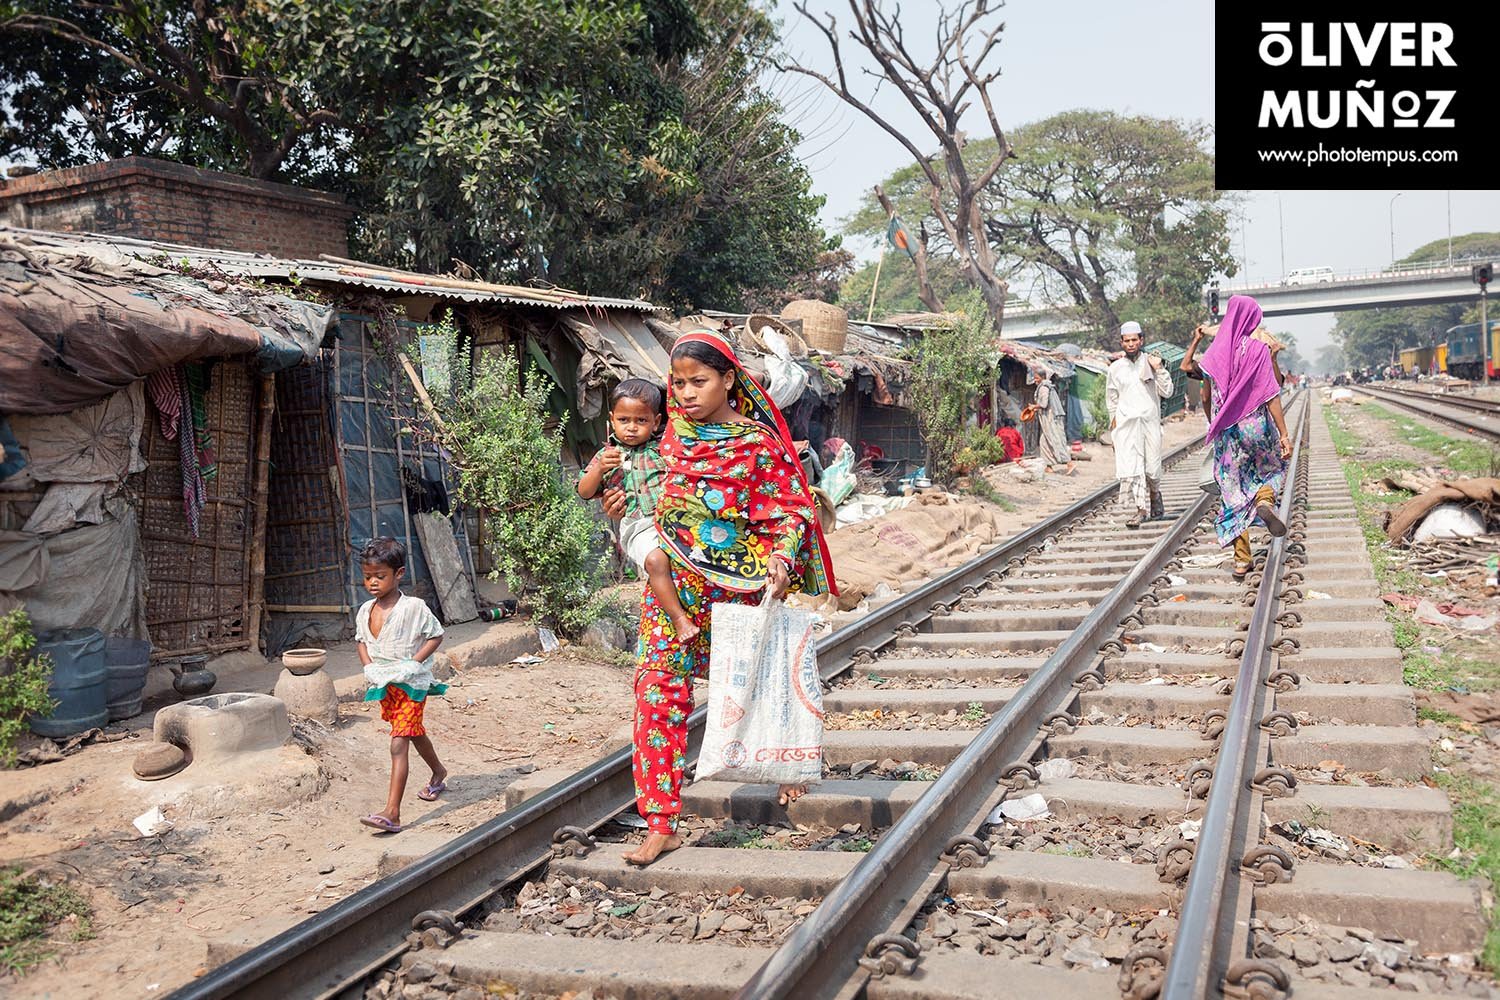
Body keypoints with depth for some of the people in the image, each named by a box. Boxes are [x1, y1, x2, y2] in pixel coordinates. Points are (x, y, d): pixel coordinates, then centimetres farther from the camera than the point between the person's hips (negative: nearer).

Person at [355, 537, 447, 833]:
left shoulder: (414, 608, -17)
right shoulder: (366, 610, 2)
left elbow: (436, 636, -10)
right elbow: (361, 640, 15)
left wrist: (412, 664, -18)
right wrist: (369, 667, -2)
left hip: (411, 685, -7)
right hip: (384, 684, 7)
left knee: (398, 744, -14)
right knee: (415, 733, 26)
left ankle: (392, 813, -16)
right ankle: (439, 773, 52)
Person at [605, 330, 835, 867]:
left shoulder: (759, 445, -11)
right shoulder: (675, 428, 3)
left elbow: (791, 511, -8)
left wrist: (780, 563, -24)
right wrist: (626, 497, 3)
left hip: (739, 583, -3)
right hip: (674, 581, 4)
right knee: (658, 691, -4)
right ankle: (660, 824, 2)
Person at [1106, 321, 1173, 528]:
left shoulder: (1152, 363, 5)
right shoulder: (1115, 368, 8)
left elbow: (1166, 392, 1)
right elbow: (1111, 398, 20)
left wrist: (1159, 369, -8)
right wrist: (1114, 419, 12)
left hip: (1149, 420, -1)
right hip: (1126, 424, 1)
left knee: (1152, 465, 2)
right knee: (1130, 466, -10)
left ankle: (1154, 494, 31)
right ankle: (1141, 508, -9)